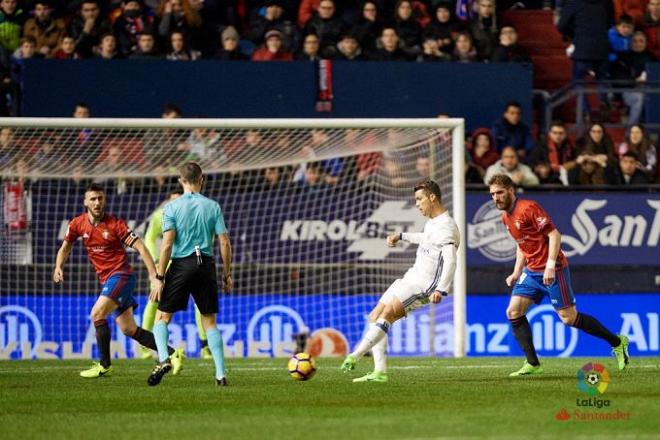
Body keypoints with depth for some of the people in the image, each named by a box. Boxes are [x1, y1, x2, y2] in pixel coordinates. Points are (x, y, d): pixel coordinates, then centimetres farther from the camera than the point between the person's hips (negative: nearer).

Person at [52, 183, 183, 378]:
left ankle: (104, 366, -10)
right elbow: (65, 247, 19)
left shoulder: (115, 224, -12)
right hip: (106, 280, 6)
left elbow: (140, 247, -13)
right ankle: (172, 354, 11)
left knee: (97, 313, -20)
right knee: (128, 329, 5)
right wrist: (59, 267, 0)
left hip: (121, 275, -6)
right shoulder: (77, 224, 2)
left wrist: (154, 276, -21)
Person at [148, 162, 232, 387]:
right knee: (210, 321, 11)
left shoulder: (172, 207, -3)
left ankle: (164, 359, -14)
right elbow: (225, 243, 1)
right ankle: (220, 374, 5)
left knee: (162, 317, 10)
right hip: (206, 265, 2)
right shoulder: (213, 206, 4)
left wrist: (159, 278, -8)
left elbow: (167, 244, -10)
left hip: (181, 265, -2)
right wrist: (227, 274, 12)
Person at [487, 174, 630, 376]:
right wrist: (516, 273, 16)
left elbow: (554, 234, -19)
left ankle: (617, 342, 7)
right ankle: (532, 363, -3)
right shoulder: (506, 217, 12)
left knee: (569, 318, -7)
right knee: (514, 312, -4)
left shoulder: (528, 208, -15)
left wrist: (550, 265, -27)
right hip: (531, 271, 9)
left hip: (552, 270, -9)